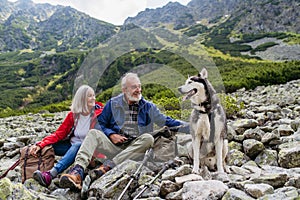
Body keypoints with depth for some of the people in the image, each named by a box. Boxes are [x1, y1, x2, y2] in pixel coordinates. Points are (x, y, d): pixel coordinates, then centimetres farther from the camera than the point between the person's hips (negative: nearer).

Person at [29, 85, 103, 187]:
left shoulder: (99, 113, -9)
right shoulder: (73, 114, 0)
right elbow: (59, 134, -1)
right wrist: (40, 145, -14)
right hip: (72, 145, 5)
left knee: (77, 146, -36)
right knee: (47, 146, -14)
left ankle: (50, 174, -49)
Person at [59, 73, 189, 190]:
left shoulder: (148, 107, 11)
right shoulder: (113, 104, 11)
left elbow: (166, 122, 10)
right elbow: (101, 123, 12)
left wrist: (189, 127, 1)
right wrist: (111, 135, -7)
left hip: (134, 149, 0)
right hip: (115, 145, 1)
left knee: (148, 138, -30)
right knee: (93, 133, -21)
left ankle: (107, 166, -35)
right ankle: (78, 171, -42)